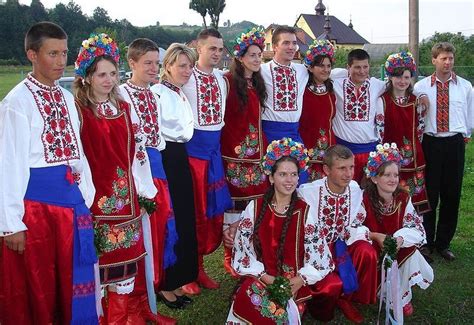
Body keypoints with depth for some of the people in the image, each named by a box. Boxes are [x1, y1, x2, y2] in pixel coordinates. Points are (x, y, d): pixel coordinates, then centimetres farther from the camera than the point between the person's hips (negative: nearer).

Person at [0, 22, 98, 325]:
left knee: (72, 276, 17)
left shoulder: (67, 98, 8)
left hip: (70, 196, 6)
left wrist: (88, 199, 8)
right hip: (35, 198, -6)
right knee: (34, 284, 10)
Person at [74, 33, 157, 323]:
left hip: (126, 191, 5)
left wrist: (143, 188, 9)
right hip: (99, 193, -5)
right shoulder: (80, 111, -9)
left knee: (129, 249, 11)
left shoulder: (123, 107, 9)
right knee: (106, 252, 2)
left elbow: (136, 147, 11)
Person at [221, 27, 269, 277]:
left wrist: (263, 148, 13)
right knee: (234, 202, -3)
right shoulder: (229, 81, -8)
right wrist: (232, 144, -8)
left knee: (255, 199, 9)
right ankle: (230, 257, 8)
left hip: (256, 150, 7)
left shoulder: (257, 83, 15)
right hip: (235, 152, -7)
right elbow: (221, 117, -10)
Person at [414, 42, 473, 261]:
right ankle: (426, 242, 18)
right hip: (430, 143, -1)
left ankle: (443, 243, 22)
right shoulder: (421, 86, 0)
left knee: (452, 195, 7)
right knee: (429, 194, 3)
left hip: (455, 144, 2)